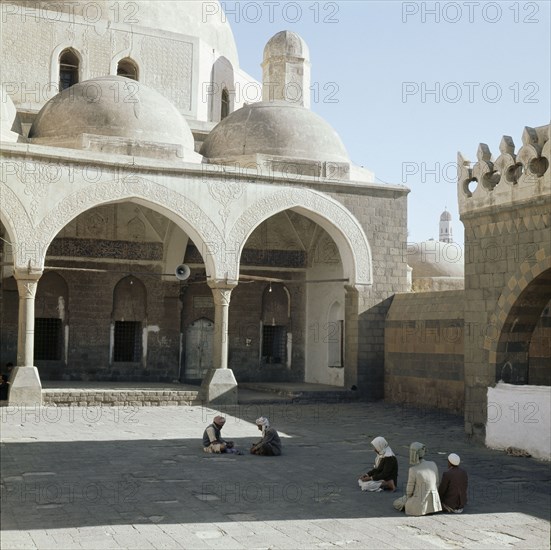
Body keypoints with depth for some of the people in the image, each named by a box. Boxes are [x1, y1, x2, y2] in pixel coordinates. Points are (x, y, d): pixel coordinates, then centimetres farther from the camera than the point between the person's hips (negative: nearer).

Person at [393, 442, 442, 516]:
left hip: (420, 505, -6)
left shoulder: (413, 470, -22)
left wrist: (407, 496, 11)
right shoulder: (433, 465, -6)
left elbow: (409, 490, -11)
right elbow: (436, 484, 5)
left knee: (396, 503, 21)